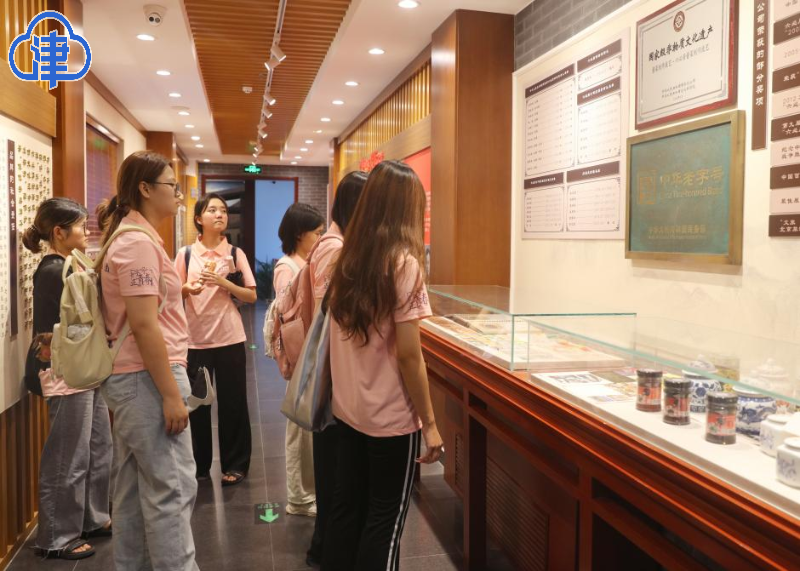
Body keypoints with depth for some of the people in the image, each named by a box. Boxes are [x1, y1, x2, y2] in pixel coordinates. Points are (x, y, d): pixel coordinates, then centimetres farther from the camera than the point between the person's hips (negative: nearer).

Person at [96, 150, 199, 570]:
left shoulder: (134, 238, 15)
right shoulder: (138, 242, -16)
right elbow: (143, 324, -22)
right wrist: (171, 393, -21)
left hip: (135, 378, 10)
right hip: (147, 378, -10)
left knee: (135, 487, 16)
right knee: (172, 488, -3)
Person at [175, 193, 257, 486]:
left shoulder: (236, 253, 2)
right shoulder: (185, 253, 2)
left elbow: (252, 296, -1)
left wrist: (224, 283, -15)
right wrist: (188, 289, -15)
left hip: (229, 338, 0)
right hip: (195, 338, 1)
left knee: (232, 403, 4)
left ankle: (235, 465, 18)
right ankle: (198, 464, 25)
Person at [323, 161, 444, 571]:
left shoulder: (347, 260, 3)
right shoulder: (404, 264, -16)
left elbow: (336, 339, 8)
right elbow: (408, 354, -17)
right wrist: (430, 422, -11)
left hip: (347, 409, 6)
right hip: (390, 416, -6)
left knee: (347, 508, 18)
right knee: (385, 519, 10)